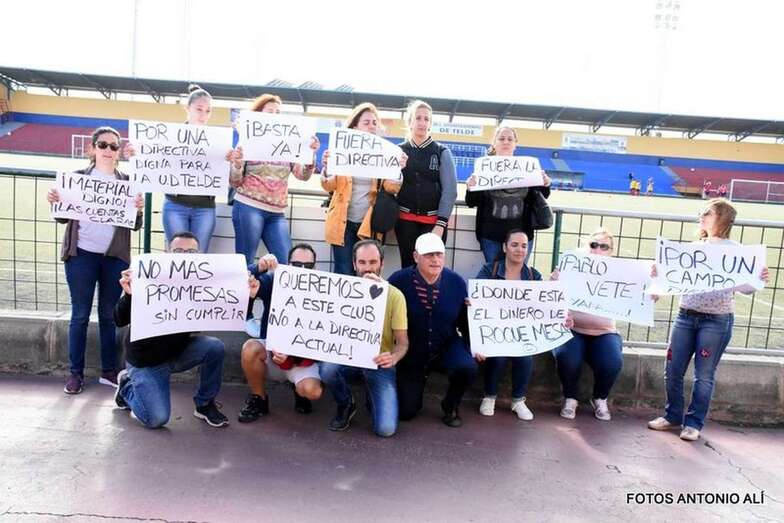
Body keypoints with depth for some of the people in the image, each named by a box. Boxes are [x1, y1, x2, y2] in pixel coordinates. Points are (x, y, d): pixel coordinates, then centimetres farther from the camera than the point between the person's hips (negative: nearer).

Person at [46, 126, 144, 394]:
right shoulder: (78, 176, 6)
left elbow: (135, 225, 4)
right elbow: (64, 216, 6)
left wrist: (138, 210, -16)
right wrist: (54, 202, -14)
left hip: (115, 257, 1)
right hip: (81, 255, 0)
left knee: (109, 315, 8)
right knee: (80, 315, 5)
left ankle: (109, 370, 17)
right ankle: (75, 372, 15)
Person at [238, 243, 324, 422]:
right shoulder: (273, 281, -6)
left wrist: (290, 354, -30)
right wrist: (259, 268, -40)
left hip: (302, 356, -1)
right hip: (271, 349, 2)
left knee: (312, 391, -28)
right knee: (250, 348, -31)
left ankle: (299, 390, 14)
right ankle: (258, 399, -4)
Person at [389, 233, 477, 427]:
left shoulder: (457, 282, -9)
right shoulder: (398, 280, -17)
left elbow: (465, 318, 0)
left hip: (447, 347, 1)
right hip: (411, 354, -1)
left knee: (468, 366, -31)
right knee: (406, 411, 0)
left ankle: (450, 406, 4)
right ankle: (415, 386, 39)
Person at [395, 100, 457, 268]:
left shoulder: (442, 152, 2)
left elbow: (450, 190, -4)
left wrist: (440, 224, -12)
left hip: (434, 220, -1)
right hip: (406, 219, 1)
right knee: (408, 266, 2)